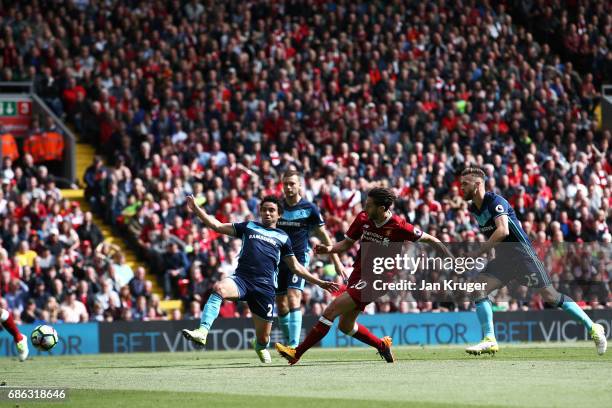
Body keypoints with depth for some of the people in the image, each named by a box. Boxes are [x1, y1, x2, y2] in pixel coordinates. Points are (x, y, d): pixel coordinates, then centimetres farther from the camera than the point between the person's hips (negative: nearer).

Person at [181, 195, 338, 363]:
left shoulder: (283, 237, 20)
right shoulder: (248, 227, 20)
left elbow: (295, 267, 25)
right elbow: (217, 226, 18)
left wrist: (319, 282, 20)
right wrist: (196, 209, 8)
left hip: (265, 287, 1)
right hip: (241, 278, -1)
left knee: (263, 338, 1)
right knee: (219, 288, -36)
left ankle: (260, 346, 40)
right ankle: (202, 332, -47)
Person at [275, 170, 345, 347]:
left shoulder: (309, 208, -4)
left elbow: (323, 236, 3)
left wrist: (336, 261, 3)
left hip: (299, 258, -4)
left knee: (293, 298, -20)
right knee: (281, 305, 6)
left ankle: (294, 346, -22)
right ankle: (287, 342, 24)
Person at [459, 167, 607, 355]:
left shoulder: (495, 201, -17)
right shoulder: (474, 209, 10)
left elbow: (502, 231, -31)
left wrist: (476, 253, -28)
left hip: (522, 254, -8)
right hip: (503, 258, 8)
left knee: (550, 297, -9)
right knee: (479, 287, -12)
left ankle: (593, 328, 4)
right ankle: (489, 341, -14)